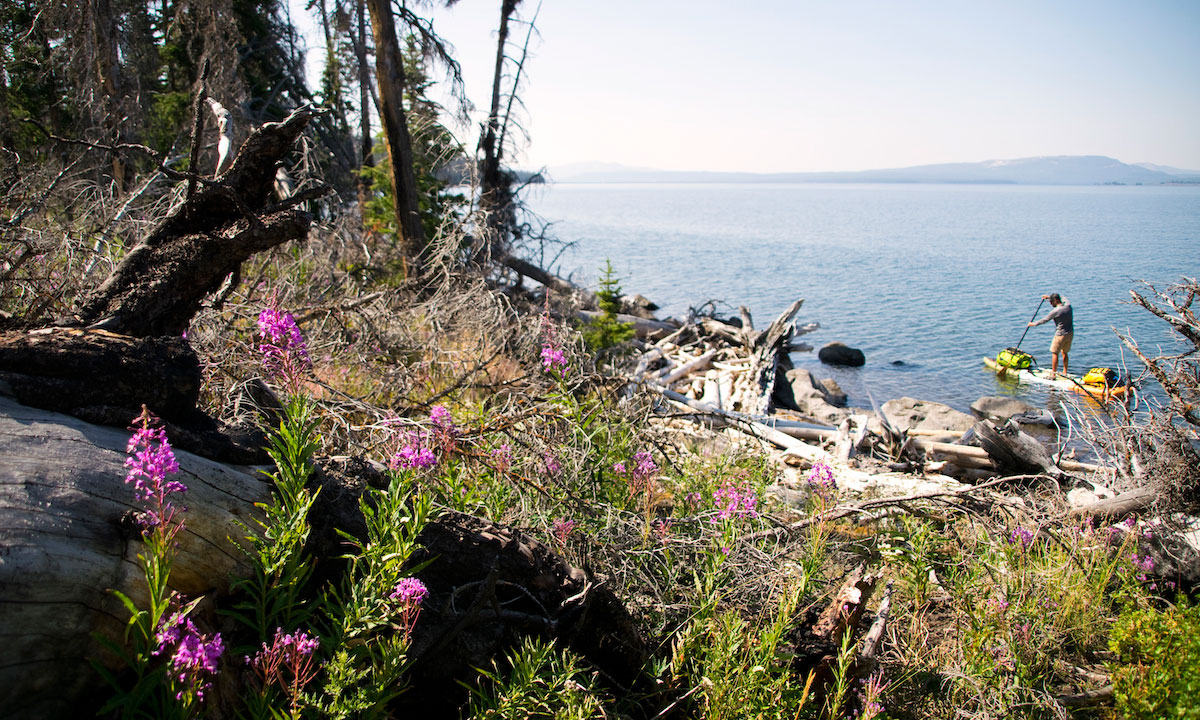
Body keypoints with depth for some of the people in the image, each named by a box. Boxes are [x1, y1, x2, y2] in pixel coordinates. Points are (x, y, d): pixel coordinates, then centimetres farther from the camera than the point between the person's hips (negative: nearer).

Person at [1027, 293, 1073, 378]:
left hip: (1061, 335, -8)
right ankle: (1065, 372, 24)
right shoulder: (1068, 305, 0)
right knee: (1064, 353, 20)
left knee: (1055, 353, 2)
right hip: (1070, 334, 8)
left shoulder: (1056, 311, -19)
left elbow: (1044, 320, -8)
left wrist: (1033, 324, 7)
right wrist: (1049, 296, 27)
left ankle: (1053, 374, 2)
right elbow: (1062, 298, 25)